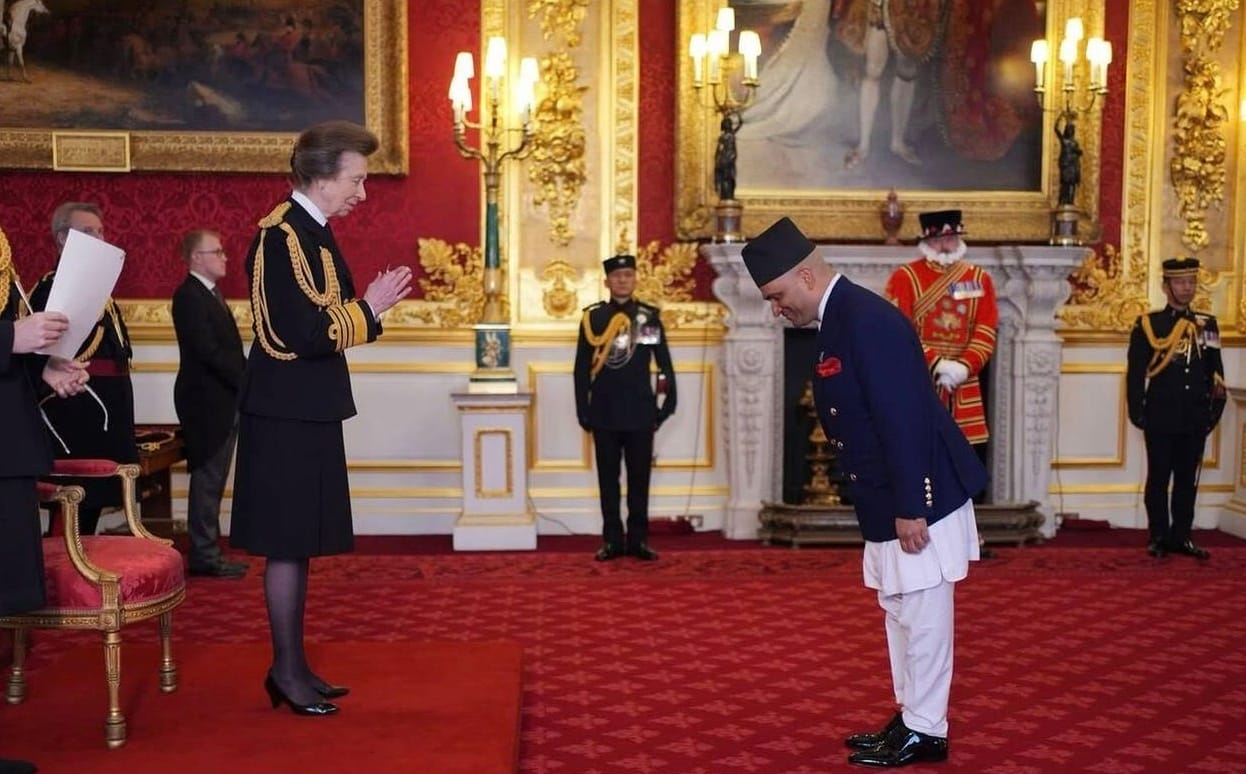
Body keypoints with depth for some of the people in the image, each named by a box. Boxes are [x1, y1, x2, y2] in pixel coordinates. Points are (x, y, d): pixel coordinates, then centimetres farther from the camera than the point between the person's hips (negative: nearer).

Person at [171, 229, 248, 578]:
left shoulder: (211, 294, 17)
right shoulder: (189, 295, -13)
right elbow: (208, 351, -21)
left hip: (223, 402, 9)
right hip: (207, 402, -9)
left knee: (212, 482, 12)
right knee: (207, 481, -3)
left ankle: (208, 552, 18)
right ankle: (204, 556, 4)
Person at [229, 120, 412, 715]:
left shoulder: (310, 231, 13)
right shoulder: (283, 235, -17)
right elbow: (306, 334, -23)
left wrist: (369, 304, 1)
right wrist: (369, 309, -11)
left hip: (306, 409, 10)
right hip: (288, 410, -10)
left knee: (298, 541, 14)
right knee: (287, 543, -2)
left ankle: (294, 665, 23)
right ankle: (286, 672, 9)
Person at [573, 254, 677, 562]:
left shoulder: (650, 316, 3)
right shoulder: (592, 317, 2)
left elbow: (665, 364, 4)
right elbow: (582, 369, 3)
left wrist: (668, 404, -2)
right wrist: (582, 411, -1)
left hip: (640, 412, 0)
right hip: (605, 414, 0)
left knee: (639, 478, 6)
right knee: (608, 479, 6)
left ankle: (638, 539, 14)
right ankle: (612, 540, 13)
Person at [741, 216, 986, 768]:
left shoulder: (866, 319, -20)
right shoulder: (841, 319, 11)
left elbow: (903, 420, -24)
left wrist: (909, 510, -23)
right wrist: (892, 508, 17)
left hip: (918, 498, -10)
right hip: (890, 500, 10)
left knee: (922, 614, 1)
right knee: (899, 611, 18)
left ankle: (925, 732, 14)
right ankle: (910, 719, 29)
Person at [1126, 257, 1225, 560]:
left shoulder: (1207, 325, 10)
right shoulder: (1148, 325, -1)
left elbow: (1216, 373, 12)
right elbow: (1135, 373, -2)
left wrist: (1215, 409, 6)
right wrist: (1137, 413, -6)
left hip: (1195, 420, 3)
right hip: (1161, 418, -3)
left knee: (1187, 479, 8)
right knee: (1159, 479, 3)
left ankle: (1180, 536, 17)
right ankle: (1158, 538, 12)